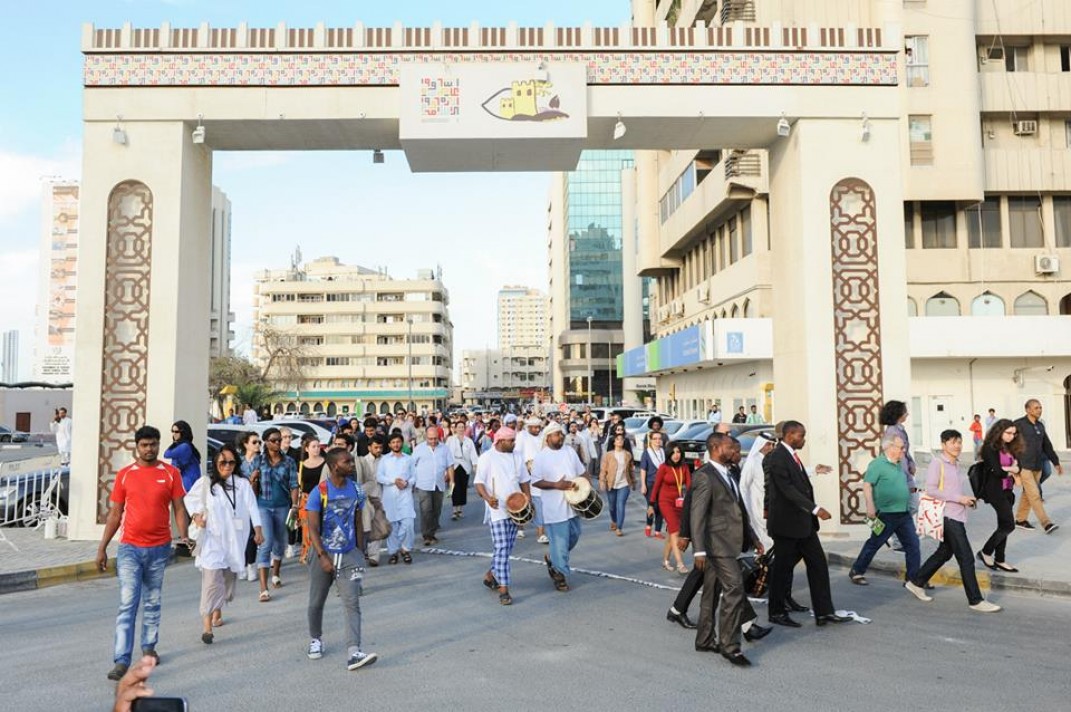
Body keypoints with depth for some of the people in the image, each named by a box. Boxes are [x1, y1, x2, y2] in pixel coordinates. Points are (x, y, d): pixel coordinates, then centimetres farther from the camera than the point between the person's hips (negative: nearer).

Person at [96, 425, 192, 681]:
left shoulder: (170, 473, 0)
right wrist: (102, 548, 4)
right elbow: (115, 514, 6)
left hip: (160, 549, 1)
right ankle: (122, 661, -5)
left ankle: (149, 646, 31)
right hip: (130, 548, -1)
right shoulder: (124, 475, 1)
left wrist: (184, 536, -15)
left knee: (152, 603, 15)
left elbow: (179, 508, 0)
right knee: (128, 604, -6)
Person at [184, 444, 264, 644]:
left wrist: (258, 529, -18)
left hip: (234, 539, 3)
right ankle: (207, 625, -15)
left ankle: (217, 611, 39)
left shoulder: (243, 484, 2)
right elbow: (189, 499, 15)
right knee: (213, 579, -14)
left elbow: (252, 507, -6)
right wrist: (195, 515, -3)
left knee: (228, 578, 15)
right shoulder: (205, 483, 1)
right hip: (211, 538, -2)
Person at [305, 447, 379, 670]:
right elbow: (312, 528, -13)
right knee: (316, 602, 14)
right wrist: (323, 557, -19)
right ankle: (315, 639, 39)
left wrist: (360, 554, 9)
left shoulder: (356, 490, 1)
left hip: (349, 555, 2)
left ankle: (353, 653, -14)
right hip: (324, 554, -2)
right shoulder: (320, 492, -12)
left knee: (352, 604, -9)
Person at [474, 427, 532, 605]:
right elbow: (479, 482, -11)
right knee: (501, 548, -10)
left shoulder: (517, 457, 10)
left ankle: (491, 574, 32)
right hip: (497, 509, -6)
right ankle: (503, 589, -6)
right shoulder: (487, 458, -7)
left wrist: (528, 497, 0)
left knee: (508, 548, 12)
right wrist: (487, 497, -28)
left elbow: (524, 480, 16)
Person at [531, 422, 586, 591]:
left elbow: (581, 473, 15)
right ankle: (560, 574, 14)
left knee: (574, 536, 17)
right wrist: (557, 485, -21)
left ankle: (552, 559, 38)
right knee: (559, 541, -2)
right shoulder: (541, 457, -10)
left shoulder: (570, 452, 7)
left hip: (573, 504, 6)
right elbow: (535, 482, -12)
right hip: (554, 507, -6)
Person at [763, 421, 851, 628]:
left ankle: (824, 612, 12)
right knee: (782, 567, 3)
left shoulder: (792, 456, 12)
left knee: (818, 564, 7)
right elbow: (788, 490, -24)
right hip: (786, 523, -9)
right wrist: (815, 509, -28)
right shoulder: (777, 458, -18)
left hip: (804, 522, 9)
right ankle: (777, 613, 17)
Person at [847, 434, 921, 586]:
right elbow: (867, 485, -20)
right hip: (886, 514, -7)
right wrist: (870, 506, -28)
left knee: (913, 544, 3)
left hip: (904, 514, 8)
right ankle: (856, 572, 19)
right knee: (873, 544, 4)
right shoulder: (877, 464, -13)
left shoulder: (898, 465, 13)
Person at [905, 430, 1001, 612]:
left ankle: (916, 582, 29)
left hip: (958, 516, 9)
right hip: (948, 517, -9)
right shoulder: (937, 463, -12)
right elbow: (930, 490, -18)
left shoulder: (957, 465, 14)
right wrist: (958, 498, -19)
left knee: (945, 552, 18)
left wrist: (968, 500, 5)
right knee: (966, 558, -6)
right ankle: (975, 601, 3)